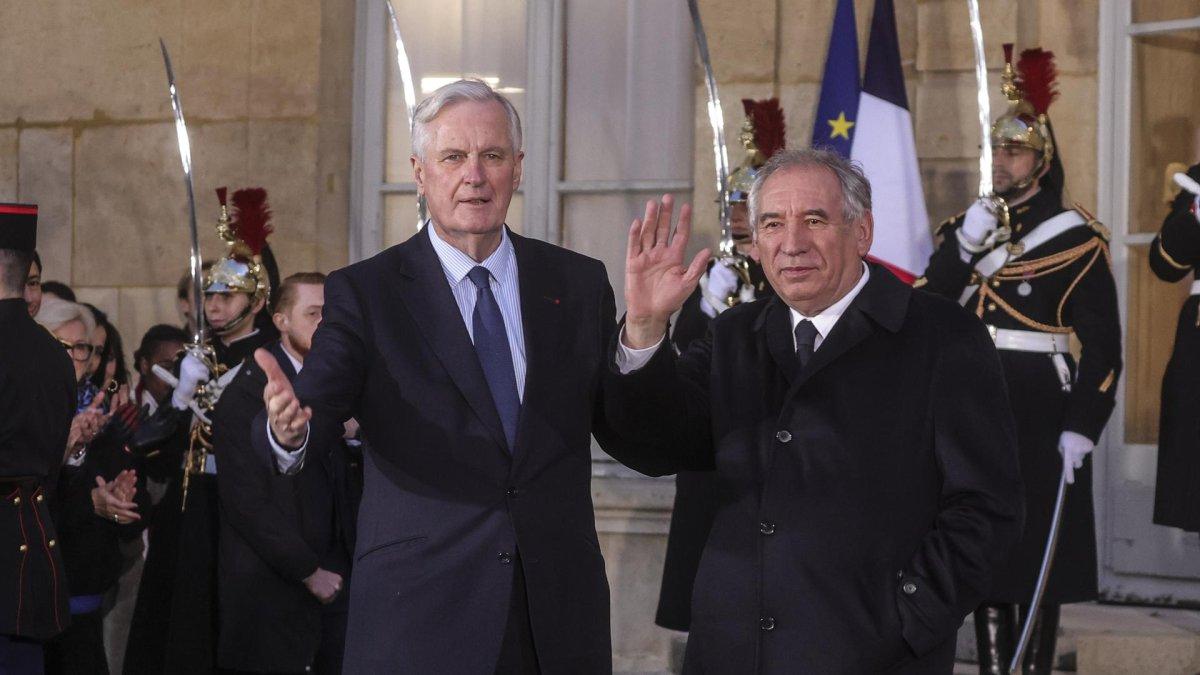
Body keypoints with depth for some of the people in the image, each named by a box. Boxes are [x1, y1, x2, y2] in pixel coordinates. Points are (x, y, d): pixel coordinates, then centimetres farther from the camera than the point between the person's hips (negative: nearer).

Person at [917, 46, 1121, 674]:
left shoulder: (1075, 235, -3)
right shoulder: (965, 227, 12)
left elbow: (1102, 345, -6)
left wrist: (1081, 429, -14)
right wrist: (962, 247, -12)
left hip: (1039, 412, -5)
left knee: (1037, 549, -2)